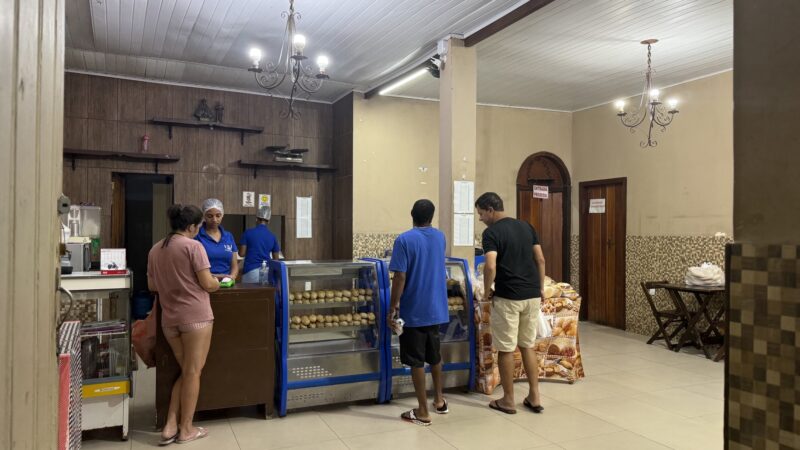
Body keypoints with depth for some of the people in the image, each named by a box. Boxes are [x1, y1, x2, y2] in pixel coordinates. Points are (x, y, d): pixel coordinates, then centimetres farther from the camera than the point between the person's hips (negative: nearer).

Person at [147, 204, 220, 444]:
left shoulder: (155, 250, 11)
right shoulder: (193, 246, -9)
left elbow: (152, 286, 18)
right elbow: (207, 284, -12)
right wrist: (218, 283, 9)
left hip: (169, 319, 6)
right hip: (195, 316, -6)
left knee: (186, 372, 18)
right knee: (193, 372, 4)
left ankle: (171, 426, 13)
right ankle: (186, 429, 12)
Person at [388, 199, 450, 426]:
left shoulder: (404, 240, -14)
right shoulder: (440, 237, 6)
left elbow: (400, 277, -17)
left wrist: (394, 306, -10)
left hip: (413, 311, -6)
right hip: (436, 308, 6)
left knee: (416, 361, 3)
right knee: (434, 355, 21)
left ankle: (423, 412, 11)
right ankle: (439, 399, 33)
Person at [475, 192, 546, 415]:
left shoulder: (492, 232, -11)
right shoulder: (526, 226, 9)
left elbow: (490, 266, -23)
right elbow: (540, 259, 10)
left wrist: (487, 290, -7)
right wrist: (540, 288, 17)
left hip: (507, 297, -6)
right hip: (532, 295, 7)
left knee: (506, 349, 6)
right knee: (528, 346, 17)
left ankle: (508, 400, 15)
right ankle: (534, 397, 19)